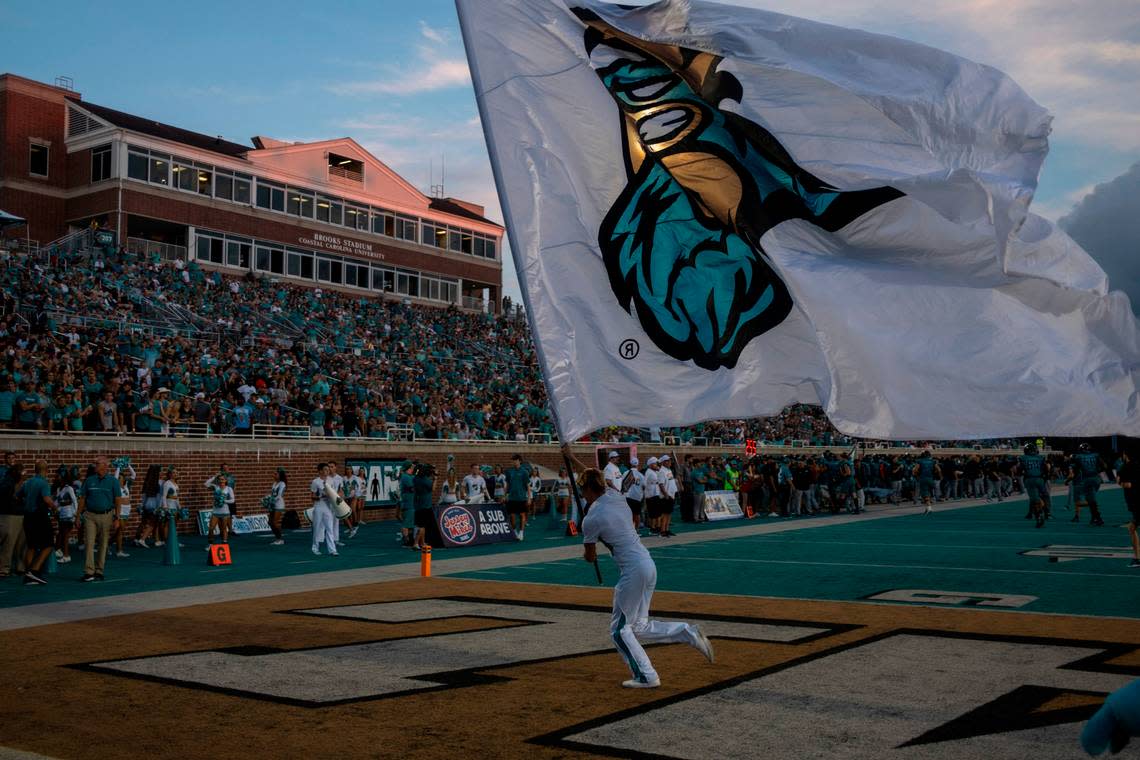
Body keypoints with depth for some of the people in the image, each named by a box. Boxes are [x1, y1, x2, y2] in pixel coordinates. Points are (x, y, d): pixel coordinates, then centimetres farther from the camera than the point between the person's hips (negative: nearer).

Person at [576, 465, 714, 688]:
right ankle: (687, 633, 8)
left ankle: (646, 677, 2)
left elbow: (590, 557, 2)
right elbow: (606, 485, 32)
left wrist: (587, 553, 24)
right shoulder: (617, 497, 7)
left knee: (619, 630, 5)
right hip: (649, 566, 8)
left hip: (633, 572, -8)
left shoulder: (591, 520, -12)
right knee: (639, 626, 18)